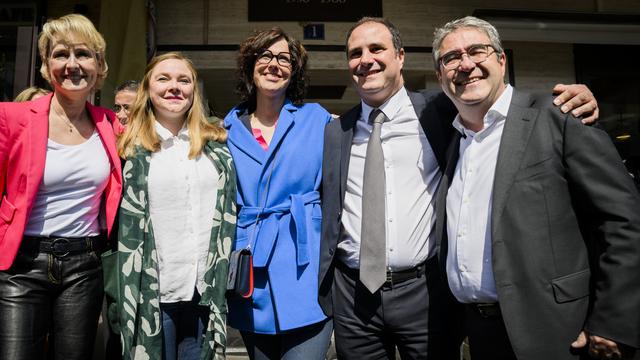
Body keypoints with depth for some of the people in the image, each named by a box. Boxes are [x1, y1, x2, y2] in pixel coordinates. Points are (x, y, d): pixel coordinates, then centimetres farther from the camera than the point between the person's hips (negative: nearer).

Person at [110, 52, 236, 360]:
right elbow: (118, 227, -1)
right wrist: (118, 297, -5)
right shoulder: (132, 150, 1)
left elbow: (229, 216, 9)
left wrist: (228, 283, 5)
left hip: (207, 290, 2)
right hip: (152, 291, -2)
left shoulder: (218, 146, 7)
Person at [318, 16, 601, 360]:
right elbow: (325, 212, 9)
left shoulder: (438, 110, -1)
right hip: (352, 294, 2)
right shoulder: (334, 132, 5)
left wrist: (569, 96, -13)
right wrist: (320, 285, 7)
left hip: (423, 290, -1)